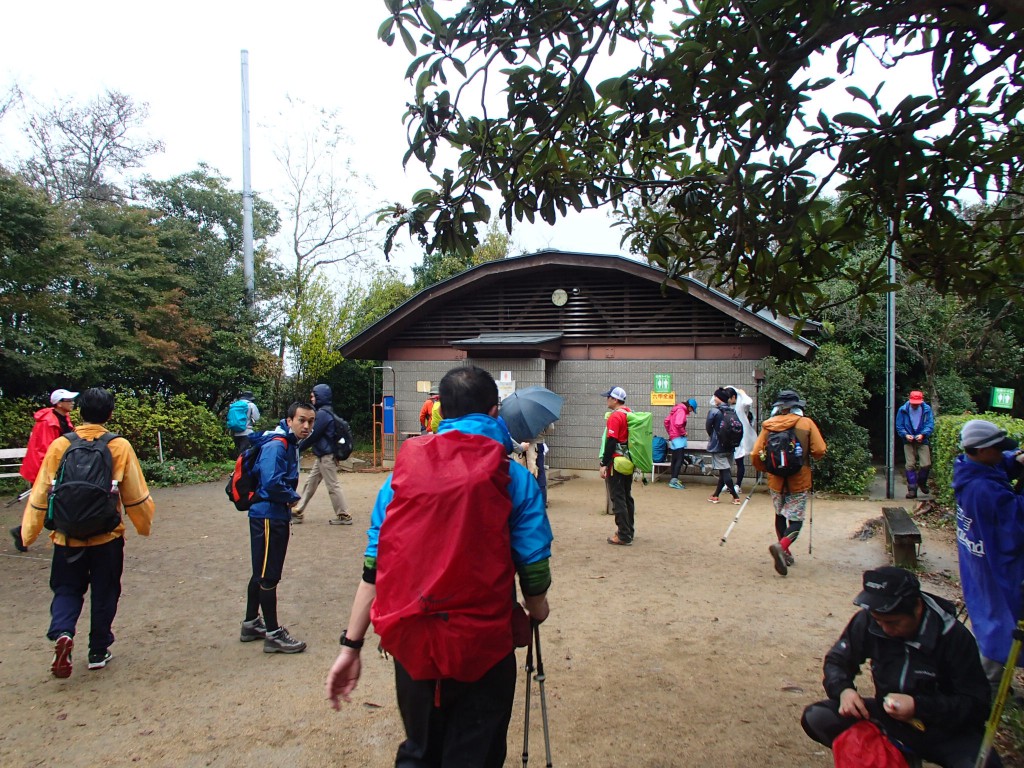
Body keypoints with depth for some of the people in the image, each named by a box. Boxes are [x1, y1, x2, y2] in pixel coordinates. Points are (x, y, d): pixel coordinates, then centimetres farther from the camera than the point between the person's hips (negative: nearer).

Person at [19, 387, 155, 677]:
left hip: (68, 537, 1)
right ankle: (99, 651, 22)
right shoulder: (120, 447, -9)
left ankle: (62, 633, -8)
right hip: (107, 537, 0)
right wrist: (145, 524, 12)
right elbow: (136, 495, -4)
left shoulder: (60, 446, -6)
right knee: (104, 593, 15)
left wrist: (29, 532, 7)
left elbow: (41, 493, -2)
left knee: (67, 589, 17)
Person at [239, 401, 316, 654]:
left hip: (276, 517, 10)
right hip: (267, 517, -10)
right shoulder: (276, 445, -19)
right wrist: (293, 497, -13)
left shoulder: (291, 444, 11)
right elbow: (272, 483, -29)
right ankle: (273, 634, 8)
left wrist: (289, 497, 1)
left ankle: (251, 624, 33)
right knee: (268, 576, 0)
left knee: (262, 573, 20)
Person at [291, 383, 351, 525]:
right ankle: (297, 512, 20)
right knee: (310, 484, 13)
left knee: (333, 486, -2)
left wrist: (297, 449, -8)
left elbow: (312, 436, -18)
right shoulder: (324, 412, 13)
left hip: (326, 457, -10)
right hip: (321, 456, 10)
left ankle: (344, 515, 5)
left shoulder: (323, 414, -18)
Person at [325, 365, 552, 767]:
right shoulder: (514, 479, -7)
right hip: (482, 650, -2)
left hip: (411, 646, 3)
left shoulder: (404, 470, 0)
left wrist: (351, 646, 4)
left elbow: (374, 568, -1)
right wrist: (536, 613, 15)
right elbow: (534, 570, -6)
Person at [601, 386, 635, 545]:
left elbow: (611, 442, -22)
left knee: (618, 499, -4)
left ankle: (623, 536, -1)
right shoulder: (629, 414, 10)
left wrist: (604, 464, -19)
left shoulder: (615, 416, -17)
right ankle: (629, 530, 25)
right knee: (627, 496, 16)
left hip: (616, 463, -9)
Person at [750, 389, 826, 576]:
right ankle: (781, 546, -23)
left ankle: (785, 554, 29)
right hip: (799, 481, -2)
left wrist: (764, 469, 15)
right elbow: (820, 451, -11)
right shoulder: (806, 423, -6)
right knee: (796, 519, 3)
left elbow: (756, 454, -5)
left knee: (780, 516, 22)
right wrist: (810, 458, 12)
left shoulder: (768, 425, -2)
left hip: (776, 480, 2)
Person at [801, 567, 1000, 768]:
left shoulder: (953, 637, -20)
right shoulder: (868, 621, -12)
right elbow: (836, 660, 2)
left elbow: (977, 703, -16)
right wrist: (843, 690, -21)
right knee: (815, 718, -18)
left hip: (943, 730, -3)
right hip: (887, 716, 3)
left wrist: (919, 706, -30)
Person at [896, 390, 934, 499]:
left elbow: (930, 424, -4)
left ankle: (922, 483, 23)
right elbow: (899, 426, 2)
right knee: (910, 465, -2)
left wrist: (923, 434, -20)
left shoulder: (927, 409, -2)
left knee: (926, 464, -6)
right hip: (908, 441, 0)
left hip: (923, 441, 0)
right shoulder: (903, 410, -3)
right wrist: (905, 435, -16)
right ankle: (912, 489, 6)